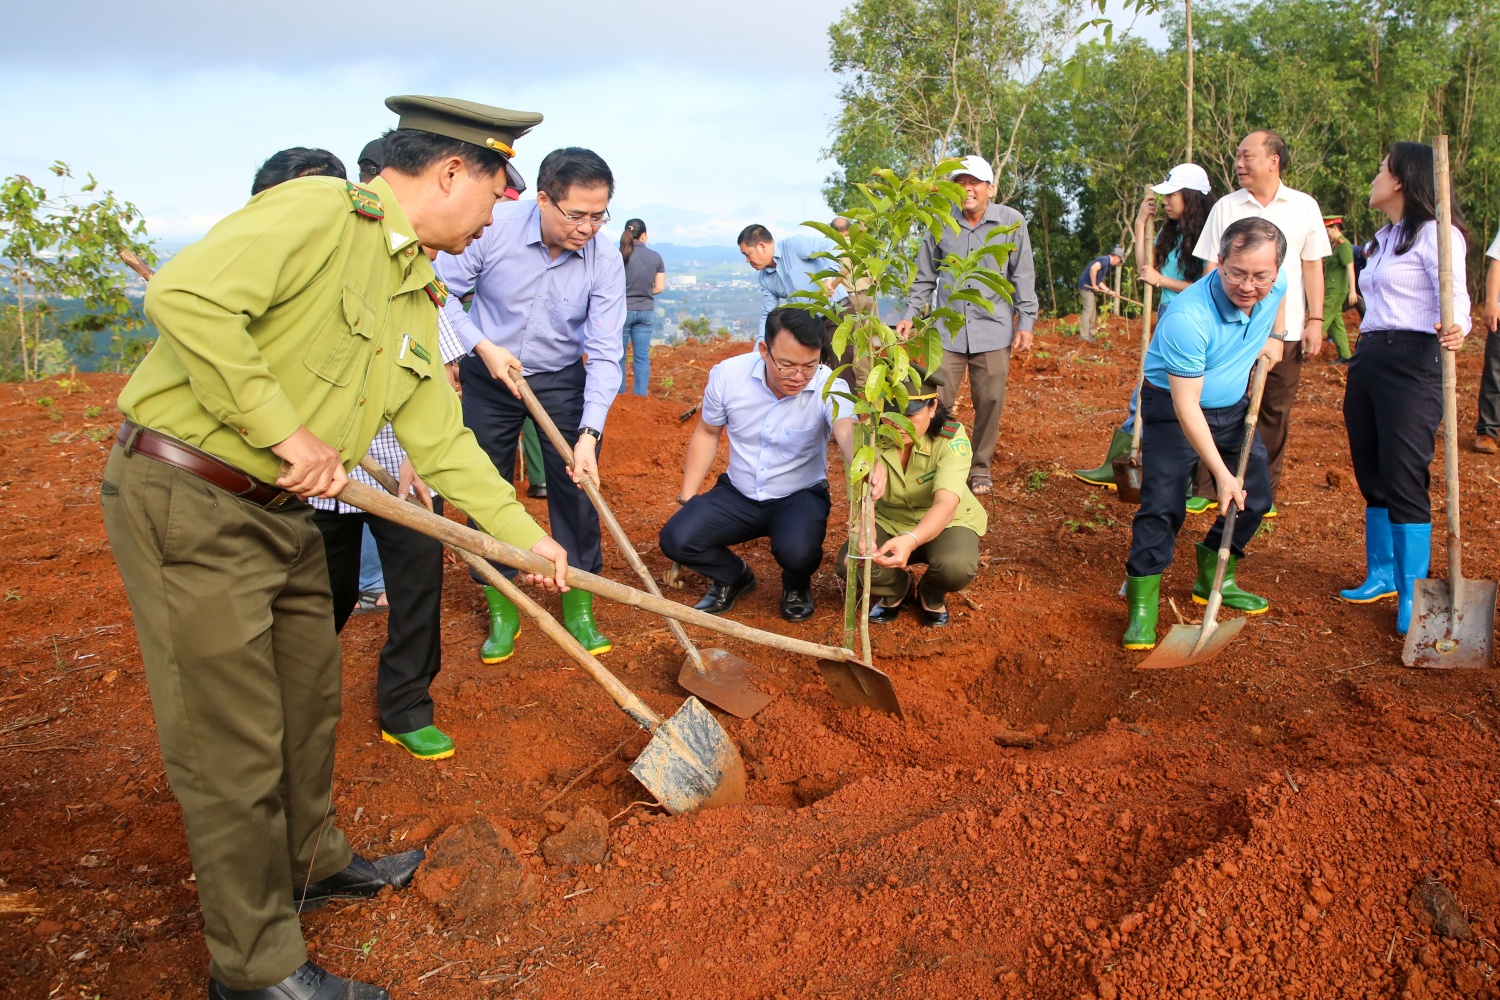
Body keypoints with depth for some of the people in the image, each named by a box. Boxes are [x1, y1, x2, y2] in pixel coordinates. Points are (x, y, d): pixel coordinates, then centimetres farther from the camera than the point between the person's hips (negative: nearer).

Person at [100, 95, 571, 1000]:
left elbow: (439, 439, 15)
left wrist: (526, 536, 15)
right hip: (184, 501, -9)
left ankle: (310, 864, 46)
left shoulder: (417, 294, 11)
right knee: (234, 742, 1)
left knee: (309, 700, 22)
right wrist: (285, 430, -24)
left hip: (283, 513, 9)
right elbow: (187, 297, -31)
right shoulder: (318, 212, -17)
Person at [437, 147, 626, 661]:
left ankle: (579, 609, 12)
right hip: (488, 375, 0)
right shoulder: (493, 227, -22)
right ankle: (502, 613, 19)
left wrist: (589, 434, -30)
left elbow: (605, 354, -21)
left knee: (577, 488, -3)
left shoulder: (606, 260, -19)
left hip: (562, 380, 0)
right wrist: (484, 347, -20)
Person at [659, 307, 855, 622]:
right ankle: (734, 577, 16)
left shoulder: (829, 387, -23)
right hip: (738, 493, 3)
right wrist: (686, 498, 3)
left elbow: (849, 432, -45)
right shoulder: (728, 374, -15)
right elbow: (707, 434, 3)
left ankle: (797, 585, 9)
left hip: (800, 496, -2)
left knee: (798, 551, -34)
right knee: (676, 538, -19)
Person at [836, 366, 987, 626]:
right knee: (850, 562, -27)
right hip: (889, 523, 2)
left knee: (957, 565, -35)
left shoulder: (951, 438, -27)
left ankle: (932, 598, 4)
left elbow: (946, 503, -42)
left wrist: (911, 540, -63)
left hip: (946, 524, -2)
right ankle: (897, 589, 9)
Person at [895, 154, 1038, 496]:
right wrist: (910, 314, 7)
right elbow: (925, 276, 13)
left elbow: (1023, 276, 3)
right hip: (947, 330, 1)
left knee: (990, 403, 4)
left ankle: (979, 468, 20)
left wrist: (1026, 322, -1)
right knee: (936, 402, -3)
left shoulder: (1011, 222, 0)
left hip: (994, 330, -1)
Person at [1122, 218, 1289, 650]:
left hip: (1233, 407, 7)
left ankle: (1214, 578, 27)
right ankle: (1142, 606, -6)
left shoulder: (1276, 286, -13)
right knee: (1162, 504, -15)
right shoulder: (1187, 318, -34)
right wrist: (1221, 472, -29)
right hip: (1173, 408, -7)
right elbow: (1186, 407, -30)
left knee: (1255, 497, 7)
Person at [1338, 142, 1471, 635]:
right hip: (1368, 358, 9)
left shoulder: (1434, 234, -8)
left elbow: (1455, 295, -20)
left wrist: (1455, 329, -40)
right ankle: (1381, 575, 24)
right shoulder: (1383, 237, 20)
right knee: (1371, 476, 12)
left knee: (1403, 479, -9)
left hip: (1412, 362, -9)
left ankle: (1412, 594, -1)